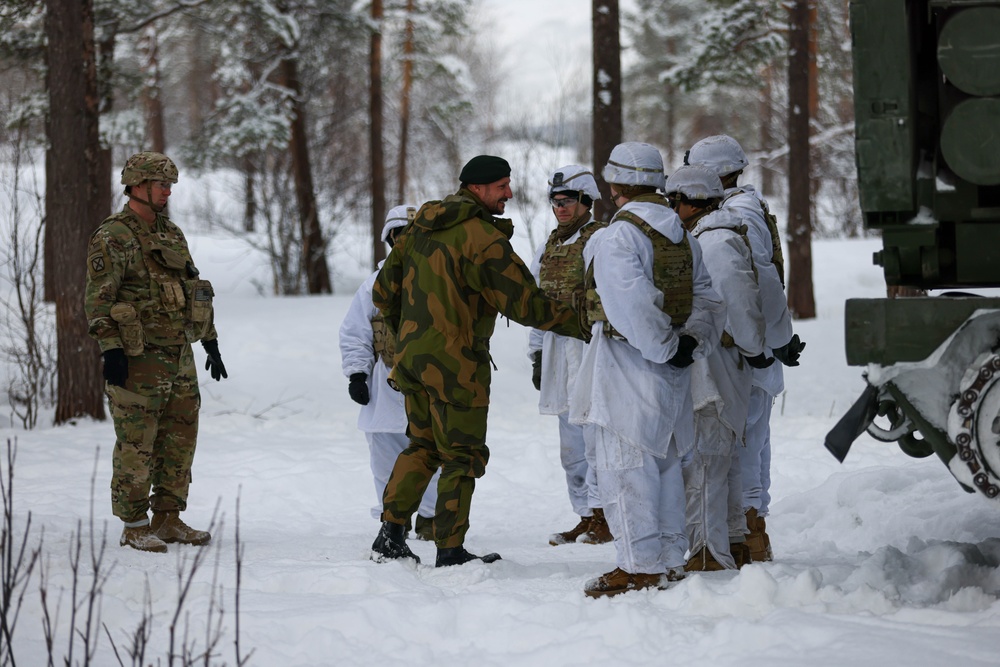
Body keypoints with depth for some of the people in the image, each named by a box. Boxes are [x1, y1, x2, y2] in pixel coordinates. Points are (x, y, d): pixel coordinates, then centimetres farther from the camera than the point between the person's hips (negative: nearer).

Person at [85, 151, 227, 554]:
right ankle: (134, 527, 3)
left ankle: (168, 519, 18)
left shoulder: (172, 234, 16)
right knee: (136, 446, -3)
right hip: (138, 360, -8)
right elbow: (97, 300, -14)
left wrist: (211, 343, 21)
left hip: (180, 358, 8)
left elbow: (195, 291, 23)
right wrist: (111, 350, -22)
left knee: (180, 441, 10)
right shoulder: (113, 238, -9)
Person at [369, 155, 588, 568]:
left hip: (412, 358, 8)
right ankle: (450, 552, 7)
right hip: (457, 364, -8)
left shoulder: (420, 228, 8)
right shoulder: (484, 239, -17)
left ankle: (390, 537, 16)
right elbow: (525, 304, -18)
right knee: (462, 456, 3)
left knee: (422, 445, 20)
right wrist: (579, 323, -10)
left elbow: (384, 290, 15)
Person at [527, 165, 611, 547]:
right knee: (571, 442, 9)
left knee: (596, 434, -12)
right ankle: (586, 518, 14)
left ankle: (603, 517, -9)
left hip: (593, 347, -8)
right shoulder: (548, 249, 19)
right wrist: (537, 355, 20)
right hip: (558, 349, 8)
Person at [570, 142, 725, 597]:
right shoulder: (683, 237, 12)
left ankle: (641, 567, -3)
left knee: (624, 465, -3)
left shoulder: (616, 238, -15)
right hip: (670, 372, 9)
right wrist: (690, 343, -1)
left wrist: (667, 348, -15)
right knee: (665, 462, 16)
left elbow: (632, 307, -25)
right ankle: (670, 559, 22)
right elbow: (708, 300, 10)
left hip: (628, 367, -9)